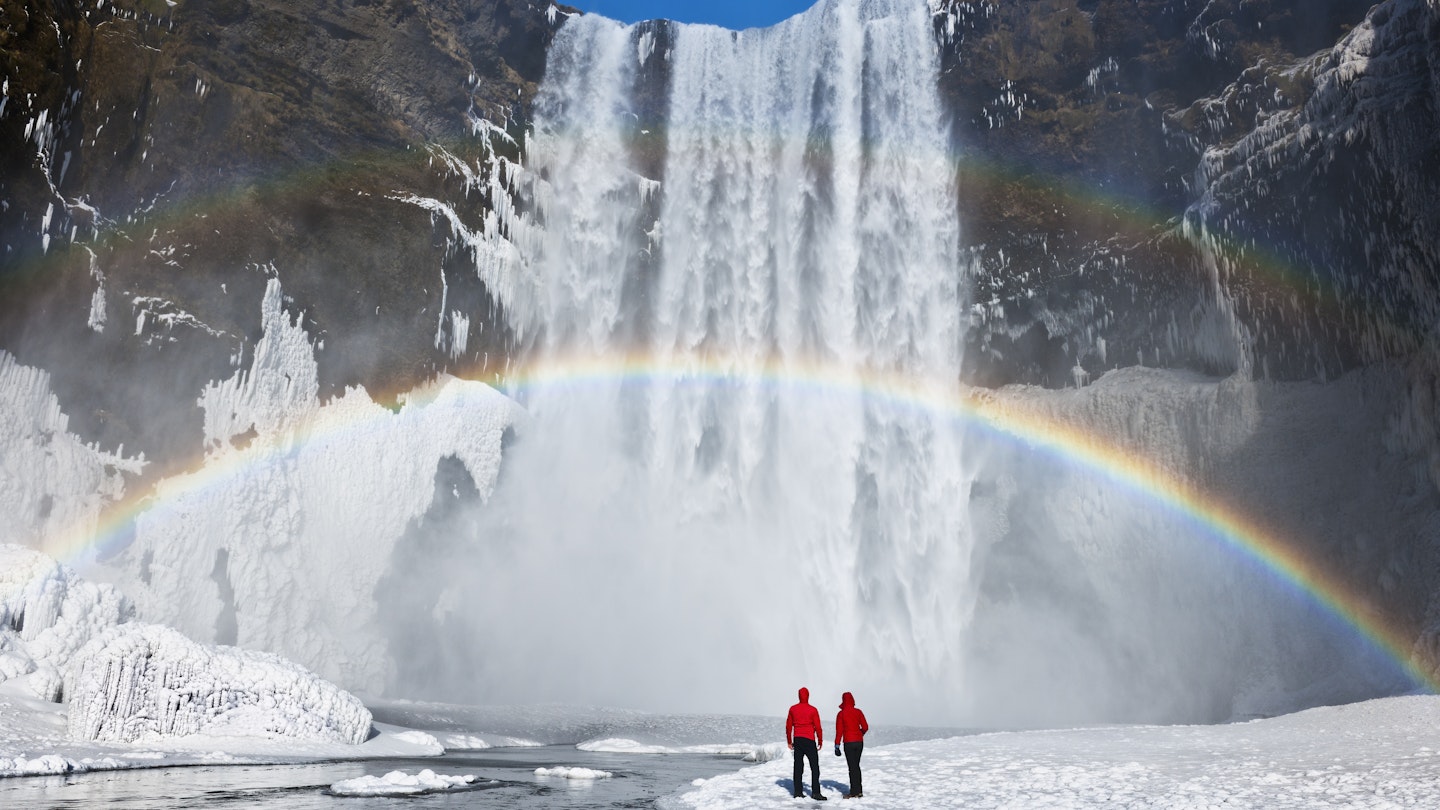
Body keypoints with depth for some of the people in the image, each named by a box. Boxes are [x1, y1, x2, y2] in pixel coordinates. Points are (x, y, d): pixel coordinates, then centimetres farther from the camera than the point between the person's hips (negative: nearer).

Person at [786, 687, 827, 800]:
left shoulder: (793, 709, 4)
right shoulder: (812, 710, -8)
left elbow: (788, 726, 8)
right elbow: (818, 727, -7)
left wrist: (789, 741, 17)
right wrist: (820, 742, 4)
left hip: (797, 740, 4)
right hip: (809, 740, -4)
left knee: (798, 766, 8)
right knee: (815, 766, 0)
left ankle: (798, 791, 8)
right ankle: (815, 792, -6)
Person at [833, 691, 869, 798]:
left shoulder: (841, 714, -6)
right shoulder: (858, 712, 2)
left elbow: (839, 730, -8)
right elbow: (865, 727, 1)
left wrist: (837, 745, -4)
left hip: (848, 743, -4)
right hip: (859, 742, 4)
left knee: (852, 767, 1)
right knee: (856, 765, 16)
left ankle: (854, 792, 2)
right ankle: (859, 791, 18)